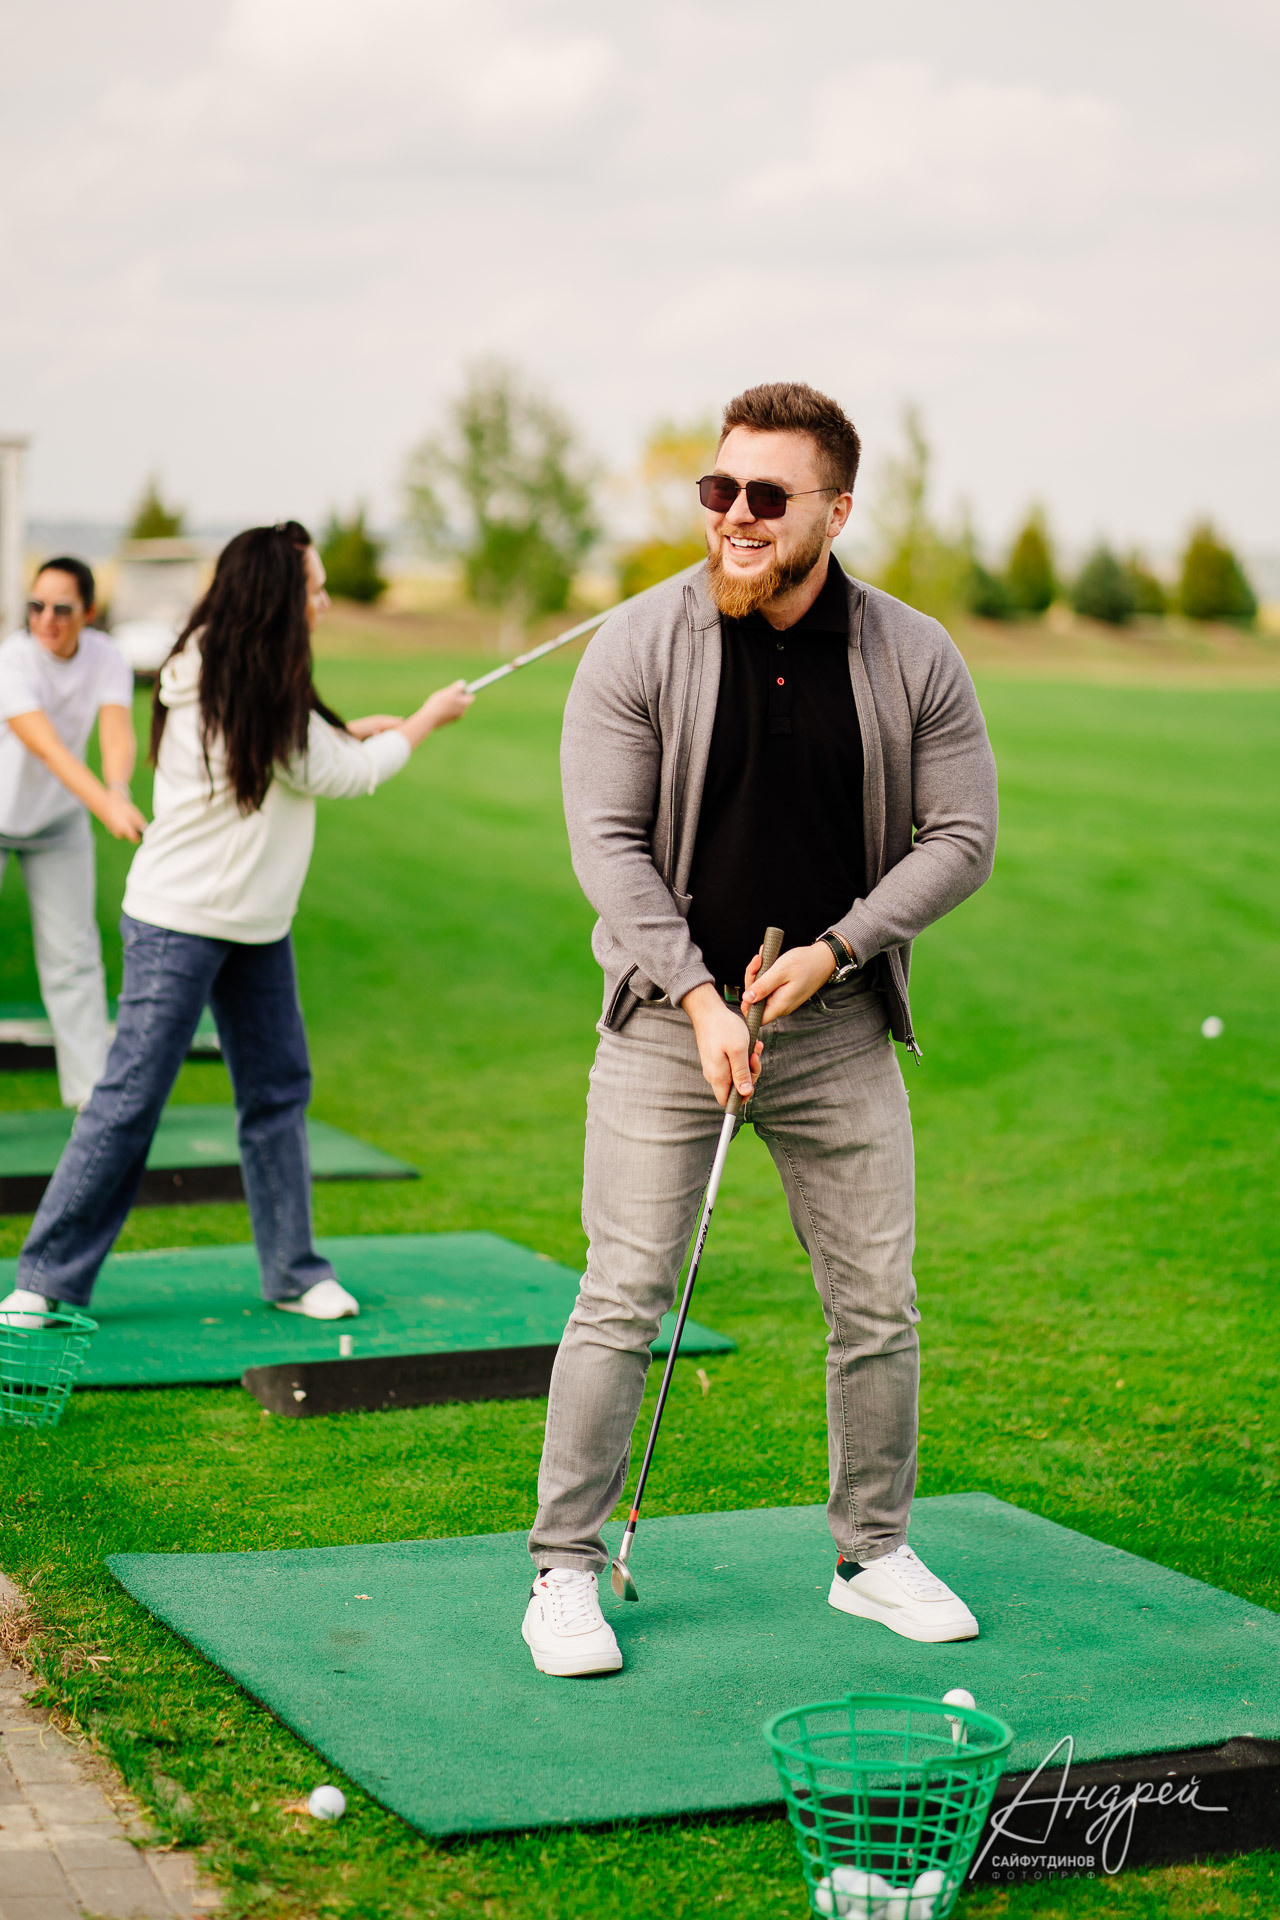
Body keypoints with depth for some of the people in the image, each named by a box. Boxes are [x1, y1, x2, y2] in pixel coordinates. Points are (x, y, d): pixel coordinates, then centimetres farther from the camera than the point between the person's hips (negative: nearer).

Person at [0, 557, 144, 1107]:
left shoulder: (106, 658, -15)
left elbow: (117, 730, -31)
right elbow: (49, 748, -41)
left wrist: (119, 791, -52)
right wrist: (107, 808, -54)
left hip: (59, 823, 4)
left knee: (73, 956, 6)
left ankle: (91, 1093, 11)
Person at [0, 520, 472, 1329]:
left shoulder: (242, 684, 6)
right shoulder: (250, 691, -21)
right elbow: (347, 776, -12)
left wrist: (352, 732, 10)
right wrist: (428, 719, 2)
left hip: (257, 925, 10)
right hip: (180, 921, -10)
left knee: (280, 1087, 10)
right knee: (131, 1097, -7)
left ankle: (293, 1270, 19)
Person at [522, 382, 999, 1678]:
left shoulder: (914, 659, -2)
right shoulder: (639, 647, -7)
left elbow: (960, 837, 1)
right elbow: (608, 841, -8)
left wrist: (833, 950, -11)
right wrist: (699, 998, -16)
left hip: (838, 1024, 2)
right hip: (669, 1020, -2)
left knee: (876, 1306, 7)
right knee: (623, 1300, -4)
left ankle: (873, 1553, 25)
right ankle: (564, 1569, 8)